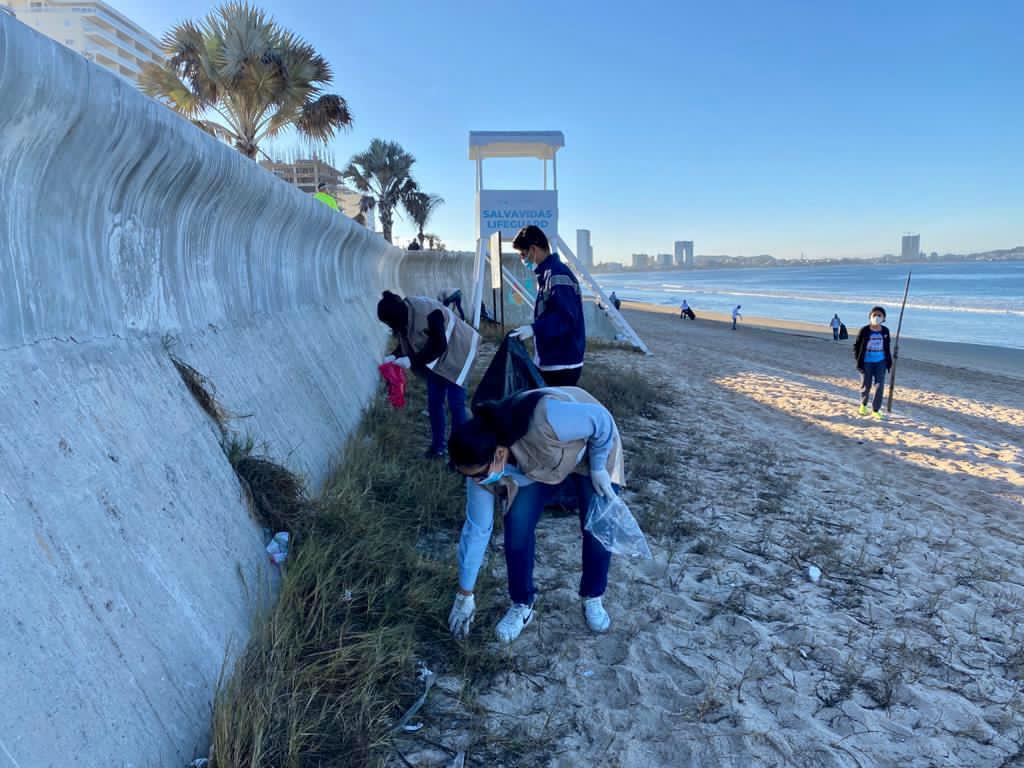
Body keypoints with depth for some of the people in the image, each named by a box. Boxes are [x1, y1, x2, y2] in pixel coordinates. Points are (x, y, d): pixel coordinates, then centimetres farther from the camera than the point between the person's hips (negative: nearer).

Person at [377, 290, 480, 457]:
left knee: (455, 404, -7)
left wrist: (411, 361, -28)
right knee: (434, 403, 9)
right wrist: (394, 356, -13)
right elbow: (406, 342, 5)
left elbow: (439, 346, -29)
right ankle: (438, 446, 23)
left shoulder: (427, 313, -34)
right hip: (436, 359, 8)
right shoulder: (404, 314, -9)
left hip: (454, 354, -8)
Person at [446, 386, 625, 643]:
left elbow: (601, 418, -29)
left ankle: (592, 598, 19)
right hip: (537, 462, 3)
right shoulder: (481, 463, -27)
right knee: (517, 525, -11)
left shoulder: (542, 424, -47)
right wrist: (465, 595, -6)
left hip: (592, 447, -3)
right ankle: (522, 605, 11)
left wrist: (598, 467, -21)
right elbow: (476, 528, -14)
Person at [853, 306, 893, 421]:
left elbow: (887, 348, 11)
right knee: (866, 385, 8)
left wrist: (888, 362, 8)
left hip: (880, 362, 2)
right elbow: (856, 346, -1)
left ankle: (875, 410, 7)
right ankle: (863, 405, 35)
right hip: (867, 362, -2)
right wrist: (858, 361, -7)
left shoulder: (885, 331, 2)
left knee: (880, 386, -4)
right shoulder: (864, 330, -7)